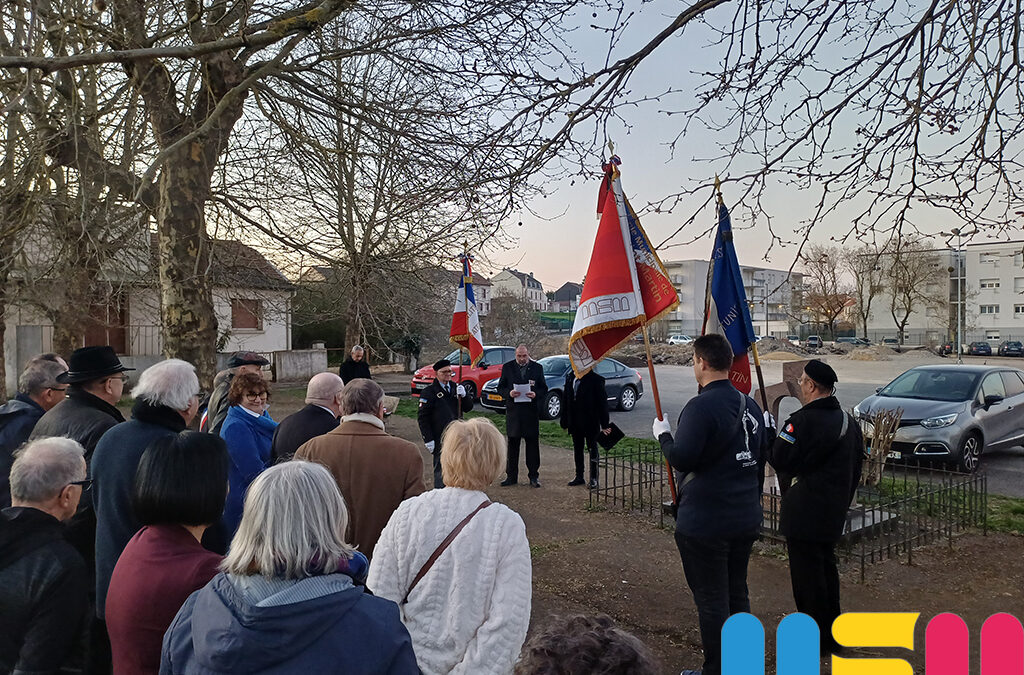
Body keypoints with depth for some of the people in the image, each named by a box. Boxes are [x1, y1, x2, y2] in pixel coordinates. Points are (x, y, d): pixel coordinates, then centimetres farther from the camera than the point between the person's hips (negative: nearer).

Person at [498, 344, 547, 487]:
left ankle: (534, 476, 11)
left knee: (532, 444, 3)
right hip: (513, 411, 1)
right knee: (512, 444, 7)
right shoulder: (507, 367, 4)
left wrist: (535, 394, -15)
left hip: (531, 411, 0)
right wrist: (509, 393, -16)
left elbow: (544, 389, 6)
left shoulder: (537, 368, 4)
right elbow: (500, 388, 5)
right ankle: (511, 476, 15)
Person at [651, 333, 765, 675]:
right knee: (737, 593, 21)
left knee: (711, 600, 5)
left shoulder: (701, 406, -21)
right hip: (747, 519, 8)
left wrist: (663, 433, -8)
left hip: (705, 523, -8)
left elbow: (681, 459, -24)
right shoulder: (750, 405, 6)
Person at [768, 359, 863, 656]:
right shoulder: (847, 420, 9)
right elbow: (856, 466, 15)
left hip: (805, 514, -9)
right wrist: (843, 502, 22)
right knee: (826, 567, 20)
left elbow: (780, 461, -21)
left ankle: (815, 640, 11)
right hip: (833, 512, 9)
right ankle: (833, 634, 31)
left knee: (806, 573, 2)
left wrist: (771, 432, -6)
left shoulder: (803, 420, -20)